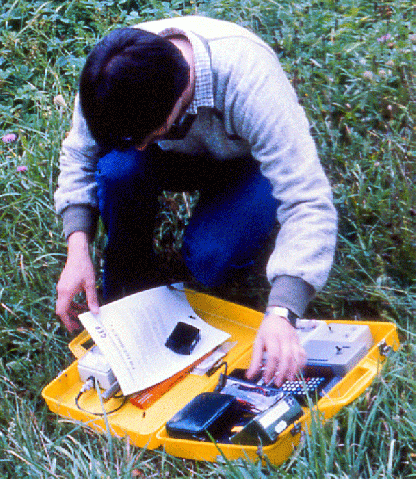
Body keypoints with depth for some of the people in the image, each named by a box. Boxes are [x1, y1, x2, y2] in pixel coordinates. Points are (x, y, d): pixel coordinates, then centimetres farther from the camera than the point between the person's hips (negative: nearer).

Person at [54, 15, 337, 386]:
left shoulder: (250, 80, -41)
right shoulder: (115, 75, -28)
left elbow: (309, 204, -43)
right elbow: (77, 156, -9)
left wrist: (280, 314, -54)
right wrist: (77, 251, -23)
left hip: (252, 164, -3)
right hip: (182, 158, 3)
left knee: (209, 258, -31)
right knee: (117, 166, -30)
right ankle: (129, 287, -4)